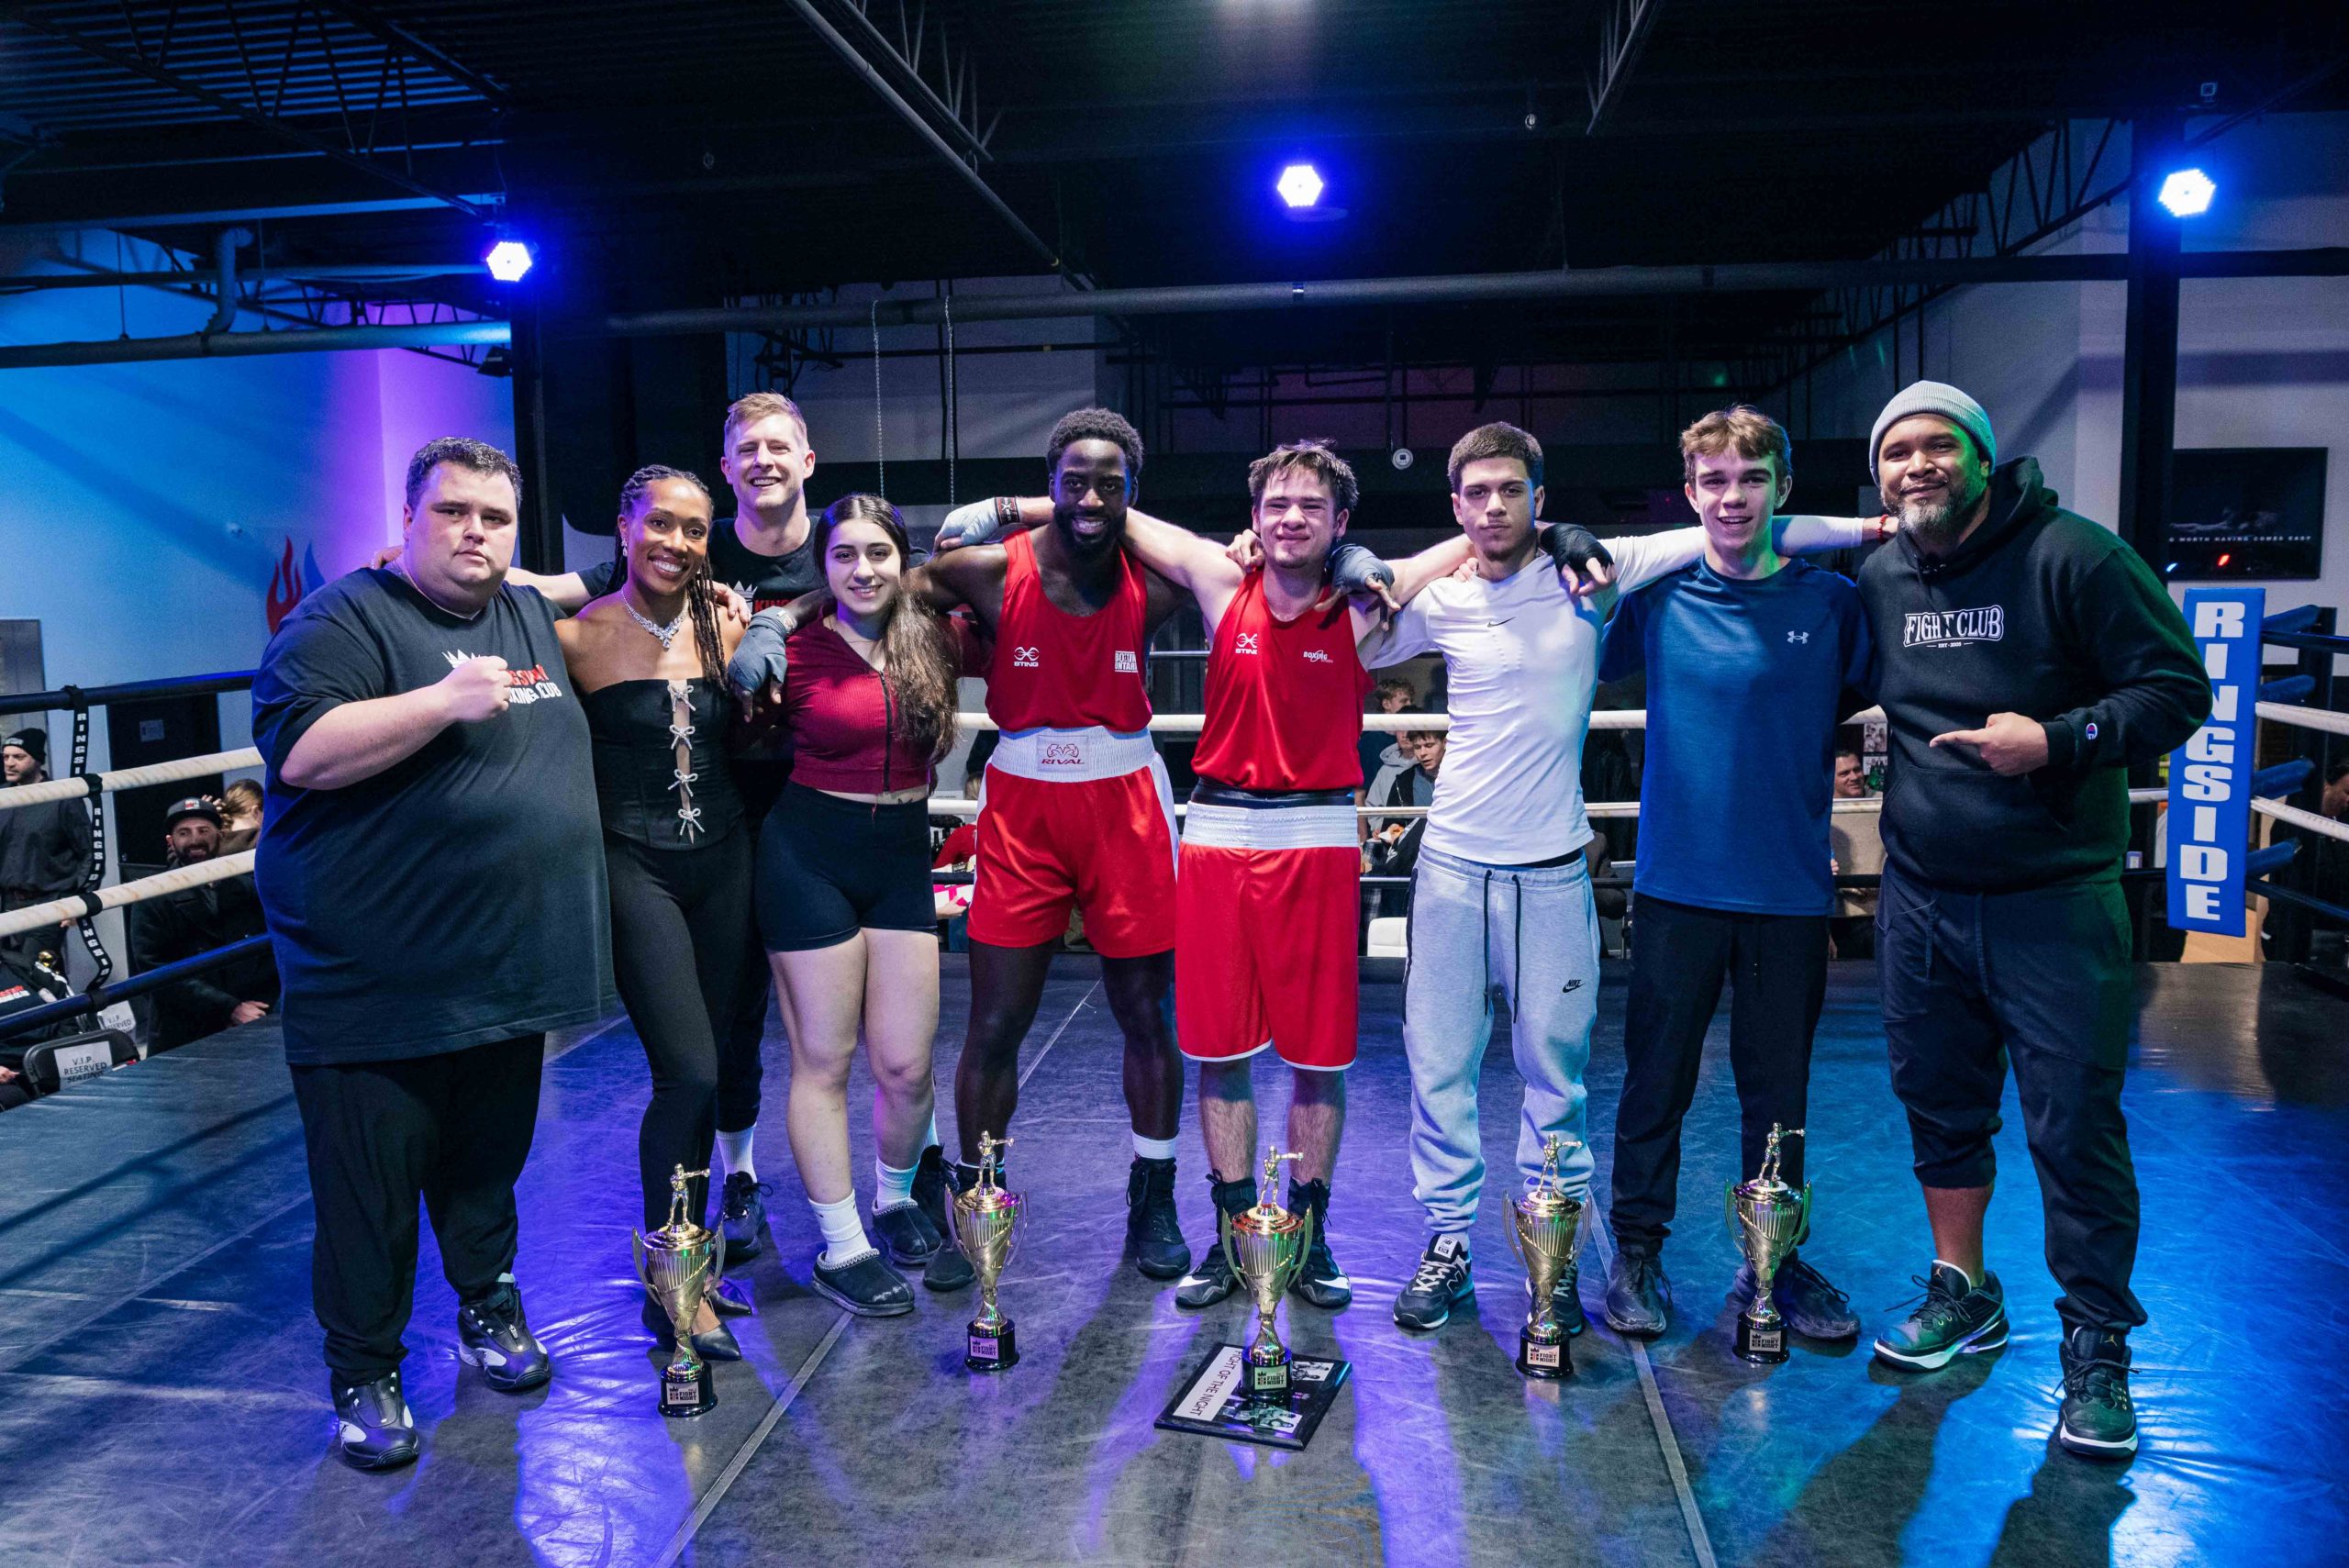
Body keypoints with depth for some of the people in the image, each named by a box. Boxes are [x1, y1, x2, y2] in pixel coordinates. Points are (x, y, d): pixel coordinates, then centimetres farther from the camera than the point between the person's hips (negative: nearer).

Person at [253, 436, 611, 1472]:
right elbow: (298, 751, -24)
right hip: (375, 986, -6)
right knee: (370, 1192, 6)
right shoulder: (346, 618, -9)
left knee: (489, 1164, 20)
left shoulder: (532, 618, 12)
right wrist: (447, 699, -30)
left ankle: (488, 1306, 40)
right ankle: (364, 1374, 24)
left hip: (508, 974, 6)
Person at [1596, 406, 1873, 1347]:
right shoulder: (1658, 596, 0)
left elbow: (1878, 698, 13)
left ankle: (1773, 1261, 29)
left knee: (1779, 1090, 12)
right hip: (1677, 883, -1)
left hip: (1789, 890, 1)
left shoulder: (1831, 602, 1)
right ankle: (1637, 1252, 23)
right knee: (1657, 1078, 8)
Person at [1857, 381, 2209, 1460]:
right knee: (1940, 1106, 16)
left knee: (2074, 1130, -1)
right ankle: (1963, 1295, 35)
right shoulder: (1878, 582, 5)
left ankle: (2096, 1351, 16)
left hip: (2054, 904, -5)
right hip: (1920, 899, 5)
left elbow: (2178, 690, -10)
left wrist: (2058, 739, -24)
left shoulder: (2073, 557, -10)